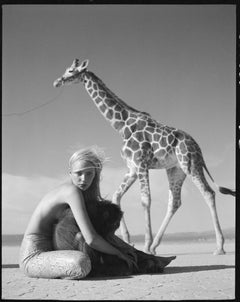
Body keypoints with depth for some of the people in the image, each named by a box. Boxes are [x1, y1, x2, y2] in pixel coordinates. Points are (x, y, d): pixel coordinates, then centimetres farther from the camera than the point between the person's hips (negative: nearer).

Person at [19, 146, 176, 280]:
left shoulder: (87, 193, 8)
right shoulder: (73, 191, -21)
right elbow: (91, 238, -25)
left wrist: (123, 246, 0)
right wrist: (120, 254, -11)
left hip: (49, 250, 10)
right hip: (33, 256, -10)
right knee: (82, 264, -38)